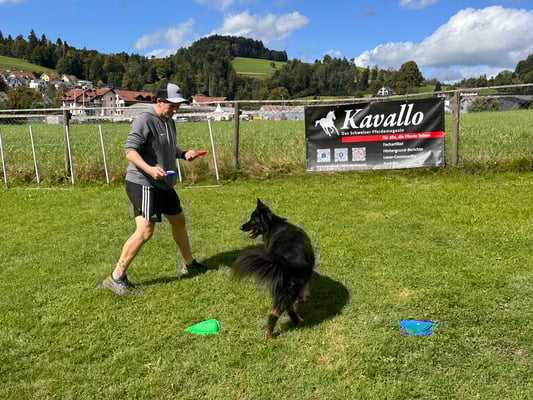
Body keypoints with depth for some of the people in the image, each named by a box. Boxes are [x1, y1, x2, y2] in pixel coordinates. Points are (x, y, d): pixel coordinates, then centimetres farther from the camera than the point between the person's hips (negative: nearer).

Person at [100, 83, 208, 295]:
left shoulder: (169, 121, 13)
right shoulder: (144, 121, -16)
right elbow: (130, 151, -21)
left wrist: (183, 154, 5)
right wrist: (149, 169, -36)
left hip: (164, 184, 10)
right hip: (143, 184, -10)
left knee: (179, 221, 19)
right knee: (144, 231, -14)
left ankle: (191, 264, 37)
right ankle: (117, 277, -1)